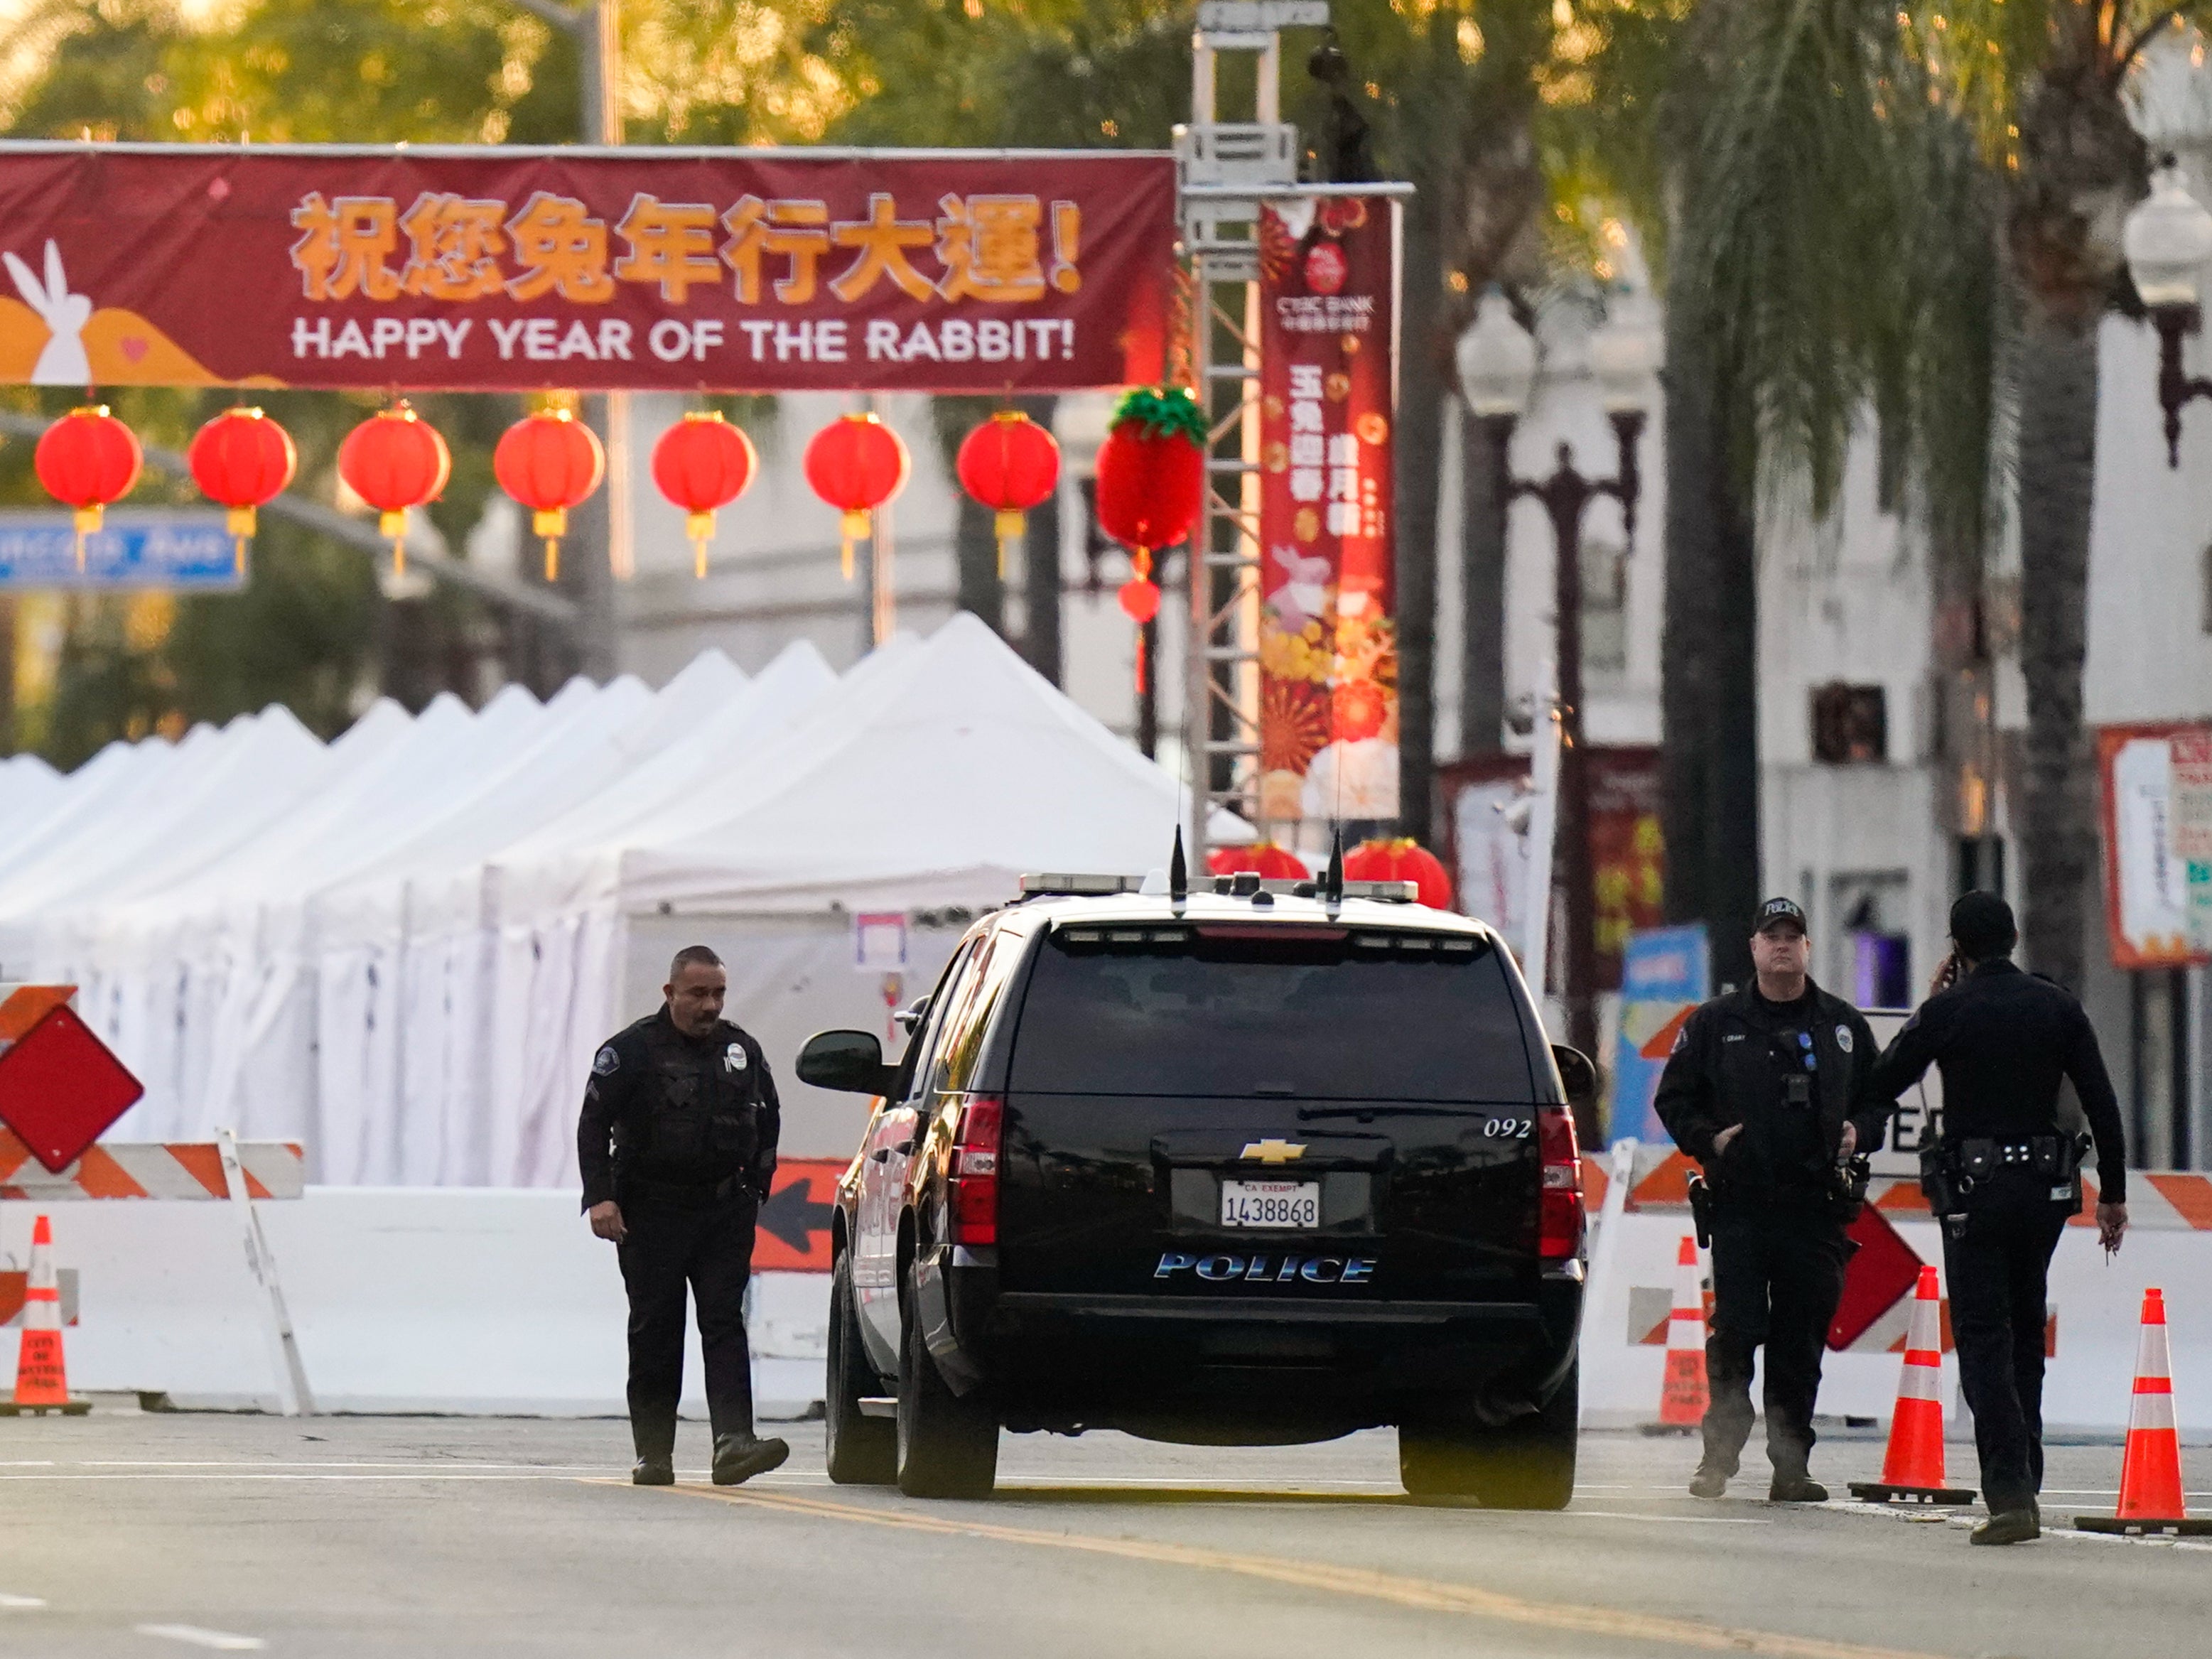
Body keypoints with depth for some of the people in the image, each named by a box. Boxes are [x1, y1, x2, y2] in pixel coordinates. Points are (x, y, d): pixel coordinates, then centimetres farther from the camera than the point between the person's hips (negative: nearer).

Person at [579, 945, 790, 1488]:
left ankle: (734, 1442, -19)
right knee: (655, 1331, 1)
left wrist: (758, 1179, 15)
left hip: (725, 1212, 3)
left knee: (724, 1322, -8)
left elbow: (768, 1117, 24)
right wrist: (600, 1196, -13)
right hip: (652, 1213, -3)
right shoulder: (632, 1050, -3)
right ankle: (653, 1453, 7)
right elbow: (593, 1124, -4)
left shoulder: (742, 1052, 10)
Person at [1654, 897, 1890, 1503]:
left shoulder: (1843, 1026, 12)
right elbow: (1674, 1099, 12)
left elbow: (1878, 1096, 22)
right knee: (1735, 1333, -7)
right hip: (1740, 1207, -1)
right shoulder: (1715, 1024, 8)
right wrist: (1708, 1138, -4)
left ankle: (1791, 1464, 7)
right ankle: (1720, 1453, 3)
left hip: (1815, 1208, 1)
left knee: (1802, 1342, 2)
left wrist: (1859, 1133, 2)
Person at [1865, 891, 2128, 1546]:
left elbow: (1882, 1085, 3)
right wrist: (2113, 1192, 8)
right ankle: (2023, 1480, 21)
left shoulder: (1948, 1011, -7)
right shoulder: (2056, 1006, 2)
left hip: (1974, 1190, -4)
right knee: (2025, 1334, 18)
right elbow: (2102, 1104, 1)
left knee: (1983, 1342, -4)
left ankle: (2010, 1492, -17)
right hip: (2046, 1189, 4)